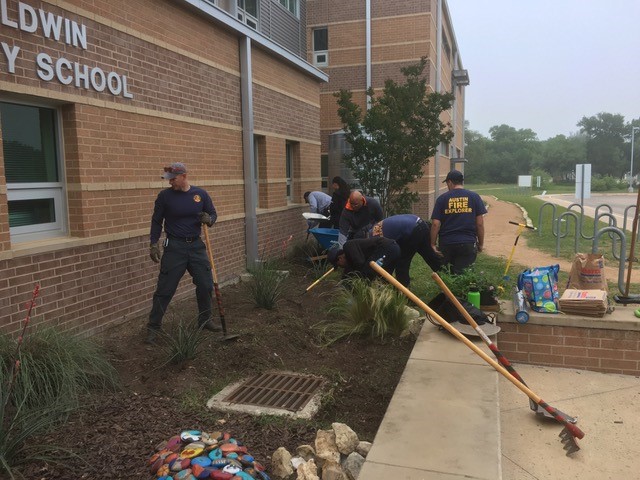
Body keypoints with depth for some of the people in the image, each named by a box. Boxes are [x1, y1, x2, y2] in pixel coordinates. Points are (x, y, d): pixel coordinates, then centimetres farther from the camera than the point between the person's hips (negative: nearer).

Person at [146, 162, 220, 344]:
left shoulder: (200, 194, 1)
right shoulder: (165, 196, -4)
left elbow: (213, 213, 10)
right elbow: (156, 221, 3)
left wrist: (209, 219, -14)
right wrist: (154, 244, -4)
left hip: (196, 245, 3)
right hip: (174, 247, -3)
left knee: (205, 285, 8)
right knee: (165, 289, -2)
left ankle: (205, 320, 27)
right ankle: (153, 327, 10)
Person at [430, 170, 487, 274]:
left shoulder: (442, 198, 1)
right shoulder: (474, 197, 3)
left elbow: (435, 224, -4)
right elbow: (480, 223, 0)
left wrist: (433, 244, 3)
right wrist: (481, 244, 10)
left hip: (446, 243, 0)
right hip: (468, 243, 0)